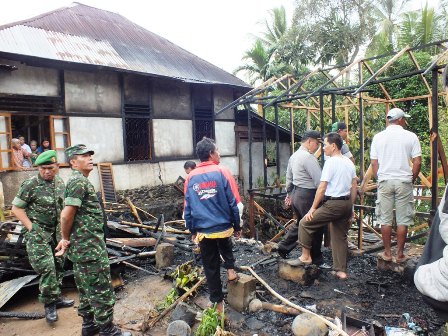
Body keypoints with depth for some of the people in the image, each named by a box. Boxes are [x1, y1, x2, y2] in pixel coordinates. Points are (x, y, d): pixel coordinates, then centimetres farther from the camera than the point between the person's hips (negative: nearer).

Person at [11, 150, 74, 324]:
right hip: (38, 233, -6)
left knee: (58, 265, 13)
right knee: (46, 268, -9)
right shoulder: (30, 184, -14)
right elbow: (16, 208, -10)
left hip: (56, 231, 6)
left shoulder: (59, 182, 4)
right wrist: (31, 227, -13)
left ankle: (55, 297, 30)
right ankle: (49, 304, 9)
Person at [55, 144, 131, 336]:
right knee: (102, 291, 1)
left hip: (81, 248, 10)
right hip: (91, 248, -10)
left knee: (86, 289, 20)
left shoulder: (76, 181, 14)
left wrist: (67, 239, 8)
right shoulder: (80, 181, -17)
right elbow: (67, 215, -23)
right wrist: (66, 238, -8)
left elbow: (67, 215, 14)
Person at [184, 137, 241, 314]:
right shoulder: (222, 172, -10)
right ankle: (230, 269, 22)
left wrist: (192, 230, 15)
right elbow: (234, 203, -8)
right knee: (225, 247, 35)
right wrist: (237, 226, 3)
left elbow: (188, 208, 5)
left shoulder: (191, 177, 0)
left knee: (211, 268, 14)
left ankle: (218, 303, 25)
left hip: (203, 231, 1)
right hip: (224, 226, -1)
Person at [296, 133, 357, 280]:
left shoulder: (330, 162, -13)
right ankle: (341, 270, 22)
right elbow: (354, 186, 16)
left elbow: (322, 187, -16)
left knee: (305, 223, 0)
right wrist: (351, 207, 22)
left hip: (333, 204, -9)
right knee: (340, 237, 16)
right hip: (347, 203, 9)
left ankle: (306, 256, 5)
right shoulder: (349, 162, 13)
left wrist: (313, 208, -11)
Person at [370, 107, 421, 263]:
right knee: (403, 220, 8)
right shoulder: (411, 136, -2)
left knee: (385, 219, 8)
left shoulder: (378, 137, 2)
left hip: (385, 181, 1)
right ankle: (400, 254, 15)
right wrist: (412, 179, 9)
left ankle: (387, 253, 16)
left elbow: (374, 163, 3)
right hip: (404, 182, -1)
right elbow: (417, 163, -4)